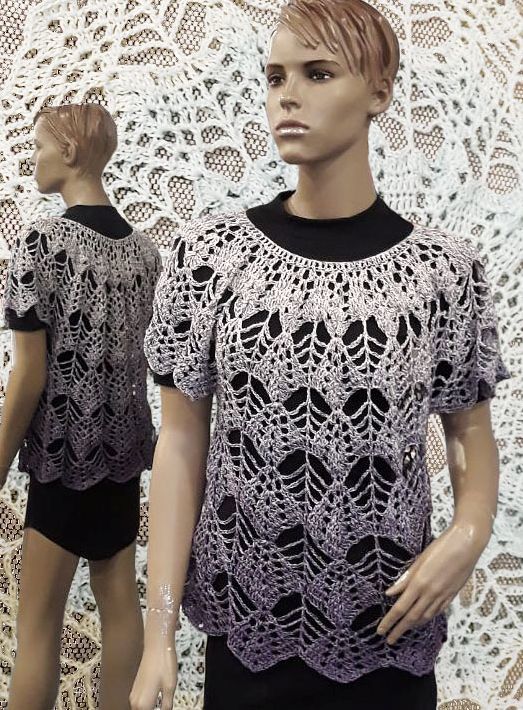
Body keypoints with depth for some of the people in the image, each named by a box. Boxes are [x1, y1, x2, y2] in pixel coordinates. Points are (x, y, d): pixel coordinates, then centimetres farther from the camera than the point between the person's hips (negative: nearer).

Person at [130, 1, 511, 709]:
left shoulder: (446, 266, -8)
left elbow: (470, 426, 3)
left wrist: (471, 531, -16)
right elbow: (181, 438, -6)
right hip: (243, 620, 0)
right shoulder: (207, 252, -8)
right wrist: (160, 631, -7)